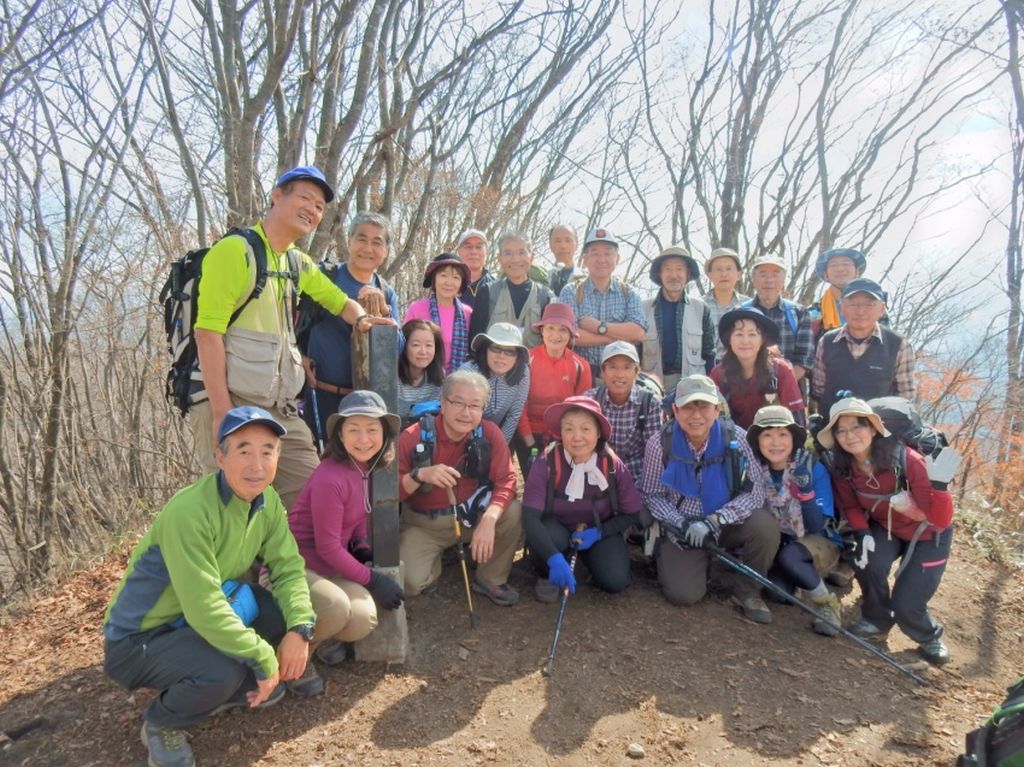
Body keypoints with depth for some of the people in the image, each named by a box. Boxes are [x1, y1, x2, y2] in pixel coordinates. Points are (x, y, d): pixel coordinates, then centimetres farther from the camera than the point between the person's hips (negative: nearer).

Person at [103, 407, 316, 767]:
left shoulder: (267, 500, -8)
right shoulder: (189, 512, -31)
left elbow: (289, 568, -6)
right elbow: (204, 609, -33)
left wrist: (299, 629, -23)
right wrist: (264, 659, -26)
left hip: (198, 621, 7)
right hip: (139, 639, -7)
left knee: (291, 609, -13)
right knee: (224, 670, -32)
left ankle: (234, 688, 13)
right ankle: (161, 723, 2)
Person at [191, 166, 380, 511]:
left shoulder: (299, 264, 15)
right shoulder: (236, 250, -8)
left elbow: (340, 301, 28)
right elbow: (208, 333, -14)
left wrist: (361, 318, 3)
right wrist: (221, 413, -19)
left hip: (281, 409, 7)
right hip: (230, 403, -7)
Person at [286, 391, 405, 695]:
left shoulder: (366, 467, -3)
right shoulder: (330, 478, -27)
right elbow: (328, 547, -21)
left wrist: (362, 547, -4)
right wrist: (372, 580, -15)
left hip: (335, 562, 7)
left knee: (363, 623, -17)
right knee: (336, 607, -34)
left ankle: (321, 635, 17)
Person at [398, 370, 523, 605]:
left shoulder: (489, 433, -13)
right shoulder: (413, 437, -17)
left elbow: (505, 481, -17)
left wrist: (489, 519, -36)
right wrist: (420, 475, -37)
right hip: (423, 523, -1)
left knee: (514, 513, -25)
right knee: (409, 582, -23)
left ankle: (490, 579, 0)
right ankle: (433, 564, 16)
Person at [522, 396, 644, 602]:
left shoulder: (613, 466, -20)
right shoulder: (545, 464, -26)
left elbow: (631, 513, -7)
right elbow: (529, 517, -32)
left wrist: (599, 532, -22)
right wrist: (554, 558, -46)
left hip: (599, 532, 2)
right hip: (558, 528, -2)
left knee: (614, 581, -21)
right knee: (539, 537, -36)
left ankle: (587, 558, 14)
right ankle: (546, 576, 0)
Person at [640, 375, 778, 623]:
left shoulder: (736, 439, -15)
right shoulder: (660, 444, -15)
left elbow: (754, 491, -15)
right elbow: (651, 495, -5)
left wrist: (713, 521, -26)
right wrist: (681, 524, -21)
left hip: (726, 525, 2)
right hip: (682, 527, -1)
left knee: (765, 526, -28)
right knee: (684, 594, -21)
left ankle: (748, 591, 0)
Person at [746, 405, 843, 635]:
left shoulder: (813, 468, -18)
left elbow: (817, 527, -22)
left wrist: (805, 491, -36)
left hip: (821, 543, -4)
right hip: (779, 545, 4)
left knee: (789, 557, -36)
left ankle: (828, 604, -9)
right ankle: (813, 574, 12)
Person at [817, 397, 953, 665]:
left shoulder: (907, 460, -34)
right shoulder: (843, 469, -20)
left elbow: (940, 518, -33)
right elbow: (851, 506, -2)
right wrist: (863, 534, -20)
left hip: (928, 534, -3)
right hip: (885, 527, 3)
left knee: (906, 606, -13)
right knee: (868, 562, -27)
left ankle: (930, 636, 24)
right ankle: (877, 620, 3)